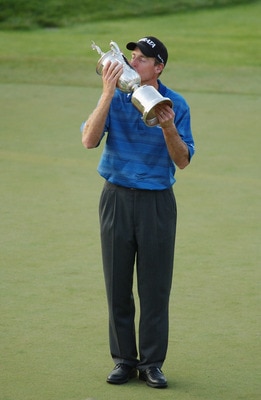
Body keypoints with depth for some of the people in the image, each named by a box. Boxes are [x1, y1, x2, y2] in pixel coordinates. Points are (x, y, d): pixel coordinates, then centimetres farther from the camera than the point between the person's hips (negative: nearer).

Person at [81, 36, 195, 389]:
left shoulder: (175, 104, -2)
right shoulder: (115, 97, 0)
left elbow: (183, 161, -5)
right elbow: (89, 140, -15)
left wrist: (169, 128, -22)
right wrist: (108, 92, -20)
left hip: (157, 201, -1)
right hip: (117, 198, 1)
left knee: (155, 287, 1)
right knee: (117, 286, 5)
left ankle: (152, 363, 10)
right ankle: (124, 360, 15)